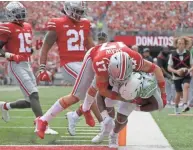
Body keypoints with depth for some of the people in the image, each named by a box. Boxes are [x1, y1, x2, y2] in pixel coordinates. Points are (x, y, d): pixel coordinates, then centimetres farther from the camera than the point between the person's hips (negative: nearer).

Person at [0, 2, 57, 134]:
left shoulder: (27, 27, 14)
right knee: (34, 95, -18)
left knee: (30, 102, 9)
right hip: (16, 66, -8)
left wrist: (31, 48, 6)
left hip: (27, 65, 8)